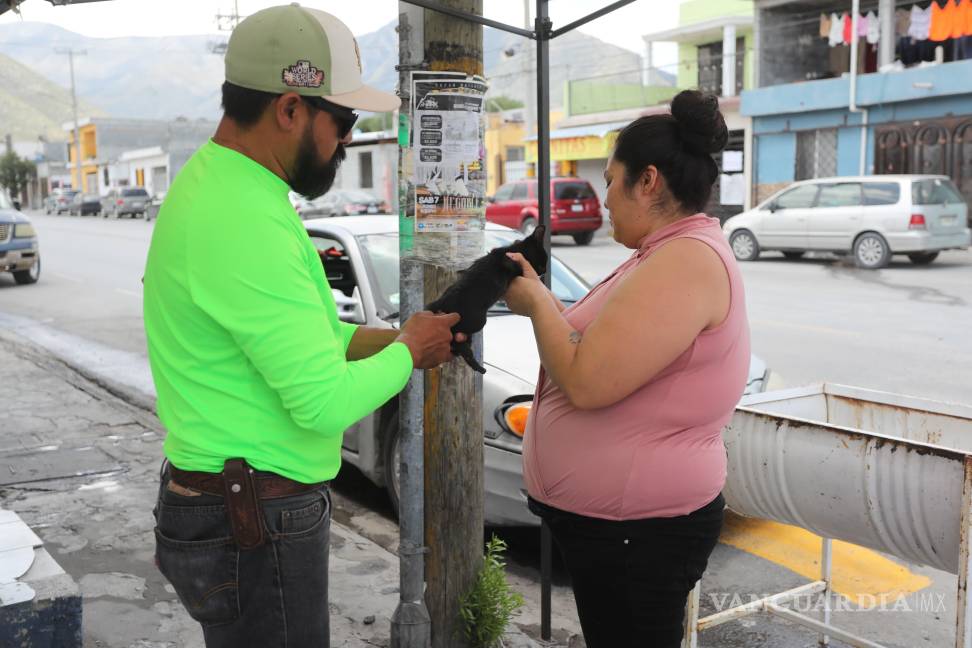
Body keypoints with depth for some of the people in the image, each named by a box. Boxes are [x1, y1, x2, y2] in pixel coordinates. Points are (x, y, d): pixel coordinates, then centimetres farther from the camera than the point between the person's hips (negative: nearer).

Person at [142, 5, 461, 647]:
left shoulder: (212, 182, 9)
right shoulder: (246, 223, -25)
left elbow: (297, 336, 15)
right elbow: (326, 402, -26)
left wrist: (392, 337, 3)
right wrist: (410, 351, -9)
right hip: (253, 525, -10)